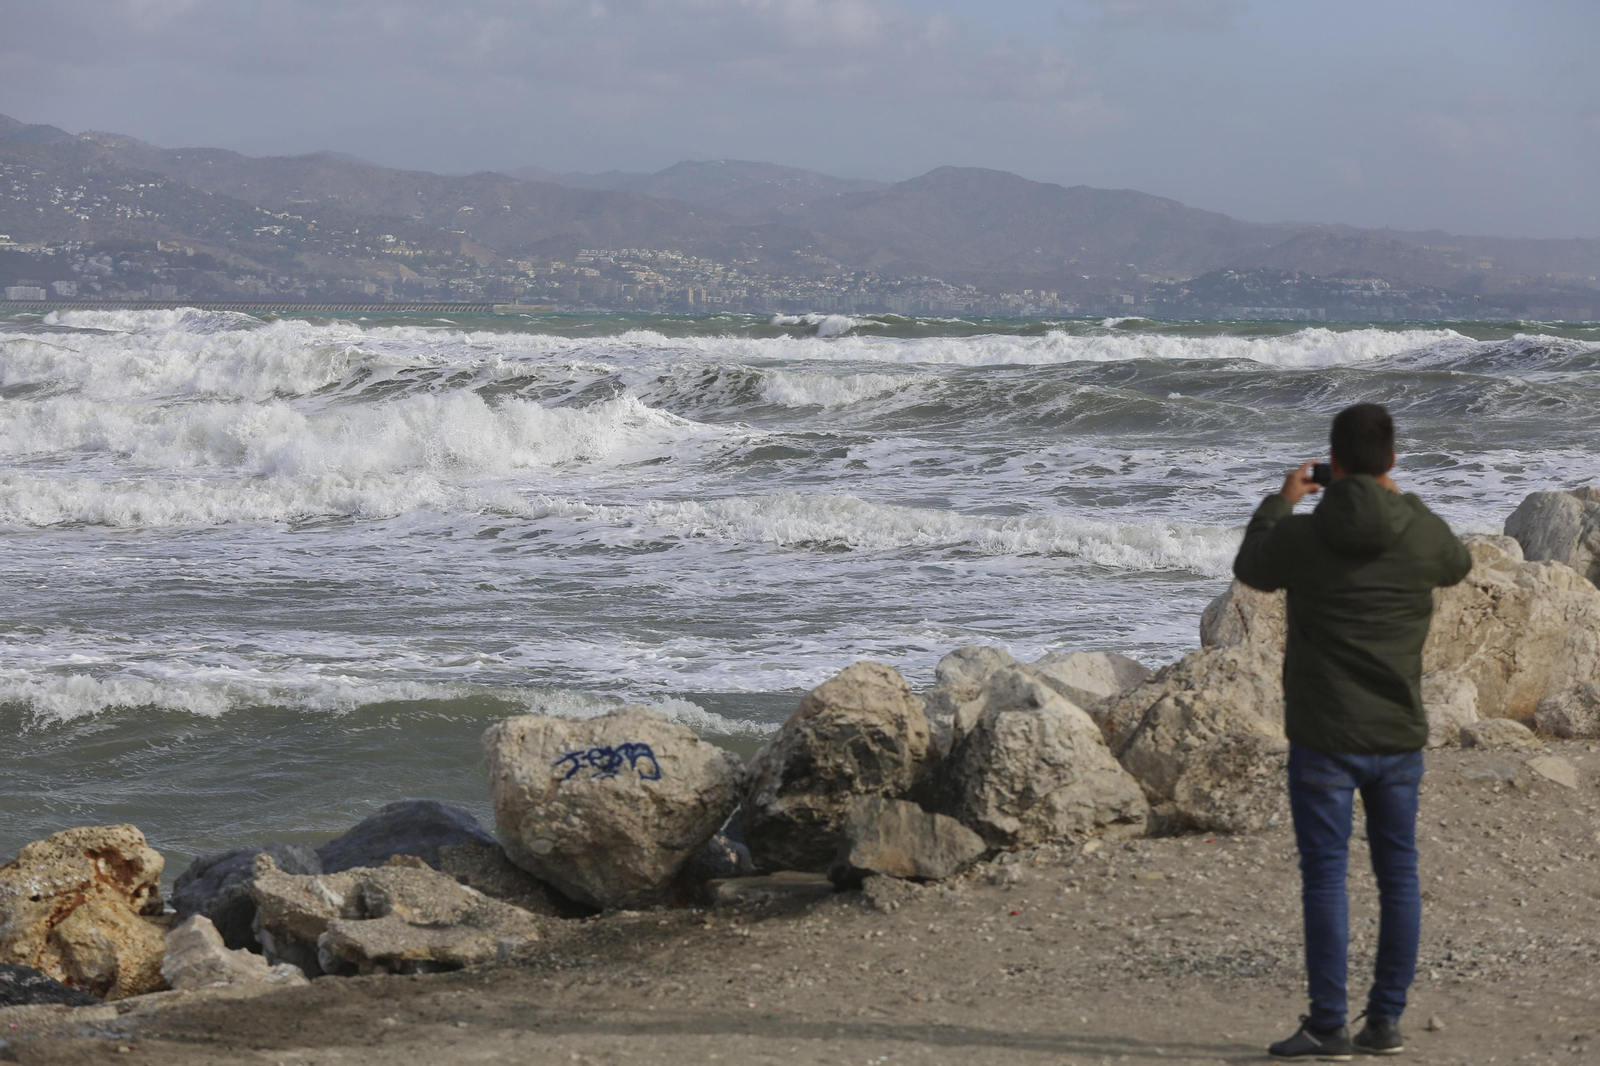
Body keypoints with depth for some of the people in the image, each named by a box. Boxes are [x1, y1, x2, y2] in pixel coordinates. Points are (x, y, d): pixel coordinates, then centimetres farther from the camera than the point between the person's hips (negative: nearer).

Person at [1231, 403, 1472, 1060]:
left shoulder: (1301, 537, -12)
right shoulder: (1425, 534, -6)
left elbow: (1252, 570, 11)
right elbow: (1457, 565, 20)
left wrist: (1279, 504, 25)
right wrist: (1396, 503, 29)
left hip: (1325, 740, -3)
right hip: (1400, 736, 3)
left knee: (1325, 877, 1)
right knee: (1398, 876, 11)